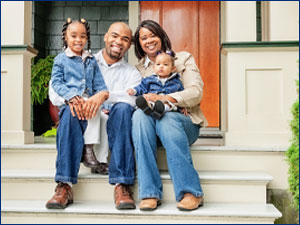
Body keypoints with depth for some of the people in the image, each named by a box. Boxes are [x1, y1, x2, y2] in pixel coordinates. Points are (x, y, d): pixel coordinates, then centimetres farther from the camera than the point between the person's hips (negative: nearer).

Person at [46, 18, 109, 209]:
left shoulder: (92, 61, 27)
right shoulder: (61, 59, 20)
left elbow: (100, 85, 16)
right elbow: (57, 83, 5)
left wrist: (101, 95, -11)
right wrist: (73, 98, -16)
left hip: (89, 105, 2)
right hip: (68, 105, -1)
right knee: (70, 115, -41)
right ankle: (65, 185, -45)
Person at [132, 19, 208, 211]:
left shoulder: (183, 58, 14)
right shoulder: (138, 68, 22)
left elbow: (196, 92, -3)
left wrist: (163, 98, -19)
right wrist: (142, 101, -14)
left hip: (182, 118, -2)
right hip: (150, 120, 2)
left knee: (166, 120, -37)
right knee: (139, 114, -33)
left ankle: (191, 192, -38)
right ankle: (150, 193, -38)